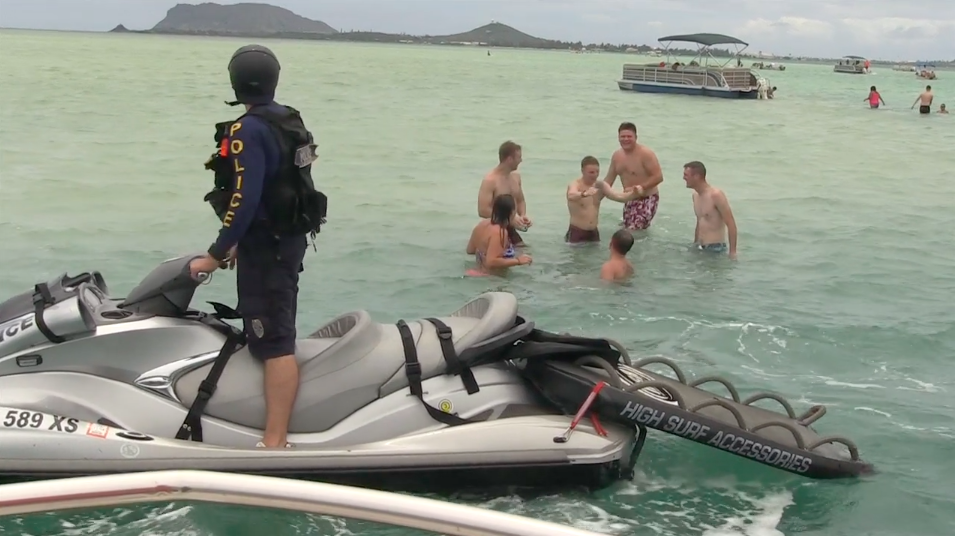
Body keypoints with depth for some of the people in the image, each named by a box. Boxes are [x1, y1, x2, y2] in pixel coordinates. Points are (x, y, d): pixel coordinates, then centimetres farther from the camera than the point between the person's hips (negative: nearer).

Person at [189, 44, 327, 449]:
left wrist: (216, 254, -20)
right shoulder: (289, 120, 11)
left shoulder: (249, 130, -18)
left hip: (267, 247, -10)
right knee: (277, 335, 20)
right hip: (290, 238, 10)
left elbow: (245, 199, -26)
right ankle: (277, 434, 32)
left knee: (273, 343, -12)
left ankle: (275, 443, -14)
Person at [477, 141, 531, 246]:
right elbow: (483, 211, -22)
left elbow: (520, 201, 21)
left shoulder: (516, 176, 8)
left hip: (511, 230, 7)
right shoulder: (490, 180, -17)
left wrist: (523, 215, -1)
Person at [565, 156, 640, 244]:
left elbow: (618, 197, -8)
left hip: (594, 232, 6)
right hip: (576, 232, -5)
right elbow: (571, 196, -38)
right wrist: (584, 194, -60)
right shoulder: (575, 185, -14)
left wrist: (634, 193, -29)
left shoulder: (601, 186, 3)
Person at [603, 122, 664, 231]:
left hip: (647, 199, -8)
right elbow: (609, 179, 11)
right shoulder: (616, 155, 3)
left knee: (635, 231, -20)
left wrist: (642, 187, -35)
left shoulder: (645, 154, -19)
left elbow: (659, 177, -22)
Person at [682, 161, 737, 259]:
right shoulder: (695, 195, 9)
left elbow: (731, 225, -18)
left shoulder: (716, 195, -17)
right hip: (700, 248, 8)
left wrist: (732, 252, -22)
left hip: (715, 248, -8)